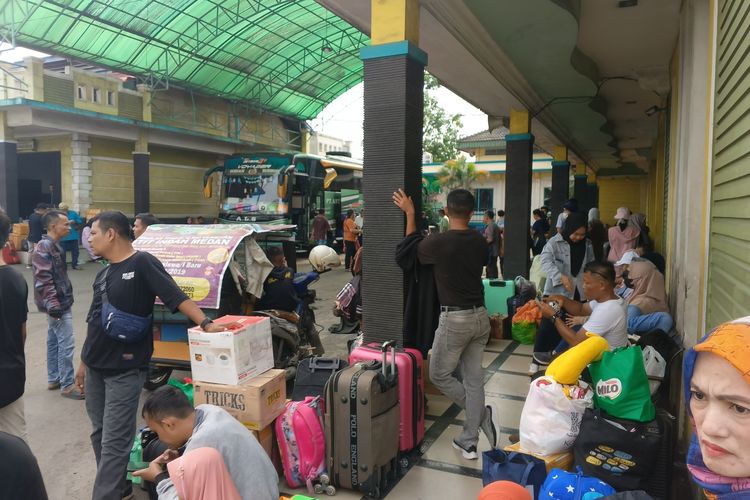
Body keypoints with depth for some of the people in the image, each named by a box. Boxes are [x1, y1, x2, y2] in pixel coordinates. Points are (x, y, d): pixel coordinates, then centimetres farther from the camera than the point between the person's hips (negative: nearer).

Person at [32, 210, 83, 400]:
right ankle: (67, 385, 2)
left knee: (54, 341, 17)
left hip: (60, 302, 10)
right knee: (66, 344, -6)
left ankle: (53, 379, 28)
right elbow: (43, 280, -24)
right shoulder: (44, 248, -19)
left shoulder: (53, 246, 11)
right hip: (57, 305, -10)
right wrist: (52, 304, -26)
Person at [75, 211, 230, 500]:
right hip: (95, 368, 8)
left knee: (114, 442, -3)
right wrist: (84, 362, 20)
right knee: (100, 434, 19)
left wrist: (205, 324, -34)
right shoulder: (103, 274, 12)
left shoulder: (142, 263, -12)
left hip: (124, 371, -8)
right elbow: (95, 323, 18)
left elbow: (176, 297, -21)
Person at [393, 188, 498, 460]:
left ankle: (483, 414, 8)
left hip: (455, 318, -6)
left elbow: (412, 251, 4)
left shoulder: (439, 242, -16)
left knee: (439, 375, 12)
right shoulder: (480, 242, -1)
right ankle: (469, 442, 20)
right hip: (480, 316, 6)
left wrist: (410, 214, 9)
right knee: (474, 378, 11)